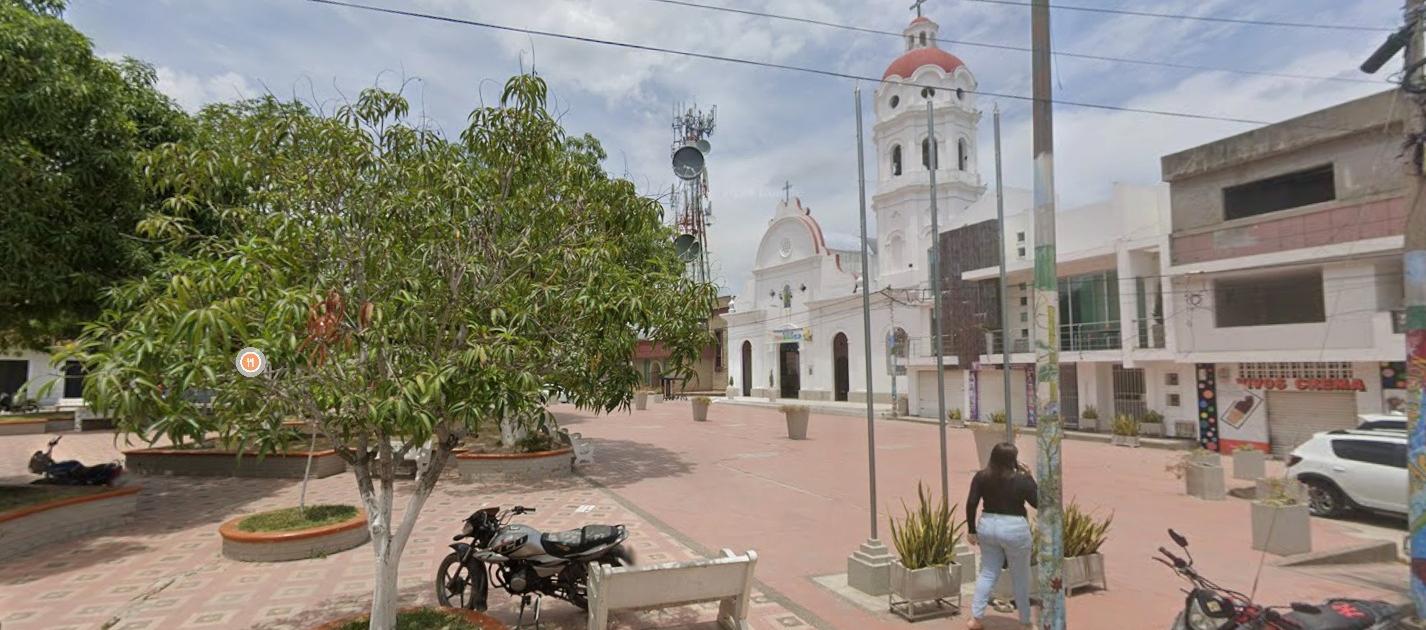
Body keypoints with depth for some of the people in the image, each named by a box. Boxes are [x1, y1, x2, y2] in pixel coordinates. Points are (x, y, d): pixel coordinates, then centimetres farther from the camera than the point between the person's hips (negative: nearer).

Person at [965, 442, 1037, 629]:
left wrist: (971, 530, 4)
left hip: (988, 527, 4)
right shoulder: (1022, 479, -13)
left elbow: (971, 504, -5)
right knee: (1021, 577, 14)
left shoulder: (981, 477, -3)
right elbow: (1039, 503, -3)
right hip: (1015, 529, -3)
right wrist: (1029, 477, 3)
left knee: (988, 573, 13)